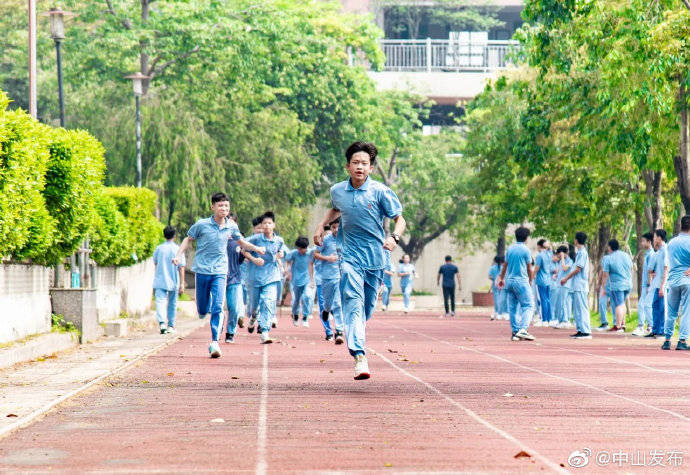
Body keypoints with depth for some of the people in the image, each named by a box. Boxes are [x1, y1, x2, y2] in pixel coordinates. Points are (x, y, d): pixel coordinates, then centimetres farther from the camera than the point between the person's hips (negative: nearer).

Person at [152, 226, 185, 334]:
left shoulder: (159, 248, 0)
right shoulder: (178, 249, -5)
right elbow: (181, 268, -7)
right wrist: (181, 284, -4)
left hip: (160, 281, 0)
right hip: (173, 281, 0)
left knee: (160, 301, -8)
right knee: (172, 304, 15)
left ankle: (162, 322, -29)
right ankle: (171, 326, 22)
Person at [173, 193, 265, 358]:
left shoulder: (231, 226, 4)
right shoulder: (202, 224, -5)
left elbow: (241, 241, 24)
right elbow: (188, 239, 8)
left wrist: (256, 249, 17)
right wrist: (178, 256, -3)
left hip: (220, 272, 1)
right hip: (202, 270, -1)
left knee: (218, 307, -15)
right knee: (203, 310, 5)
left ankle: (214, 342, -14)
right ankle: (204, 309, 43)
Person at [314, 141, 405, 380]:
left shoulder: (380, 192, -6)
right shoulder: (337, 191, 4)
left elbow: (400, 219, -2)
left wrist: (394, 237, -21)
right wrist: (322, 225, 15)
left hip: (375, 257, 0)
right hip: (350, 255, 0)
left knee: (367, 306, 9)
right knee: (353, 302, -18)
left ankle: (355, 339, 39)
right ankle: (360, 356, -29)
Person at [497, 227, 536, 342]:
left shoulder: (510, 249, 8)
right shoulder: (525, 249, -7)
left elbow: (505, 265, 16)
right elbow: (529, 268, -2)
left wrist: (501, 278, 30)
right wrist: (530, 281, 13)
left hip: (510, 280, 6)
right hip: (522, 281, -6)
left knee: (512, 308, 8)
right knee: (528, 305, -4)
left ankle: (515, 332, 7)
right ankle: (523, 329, -20)